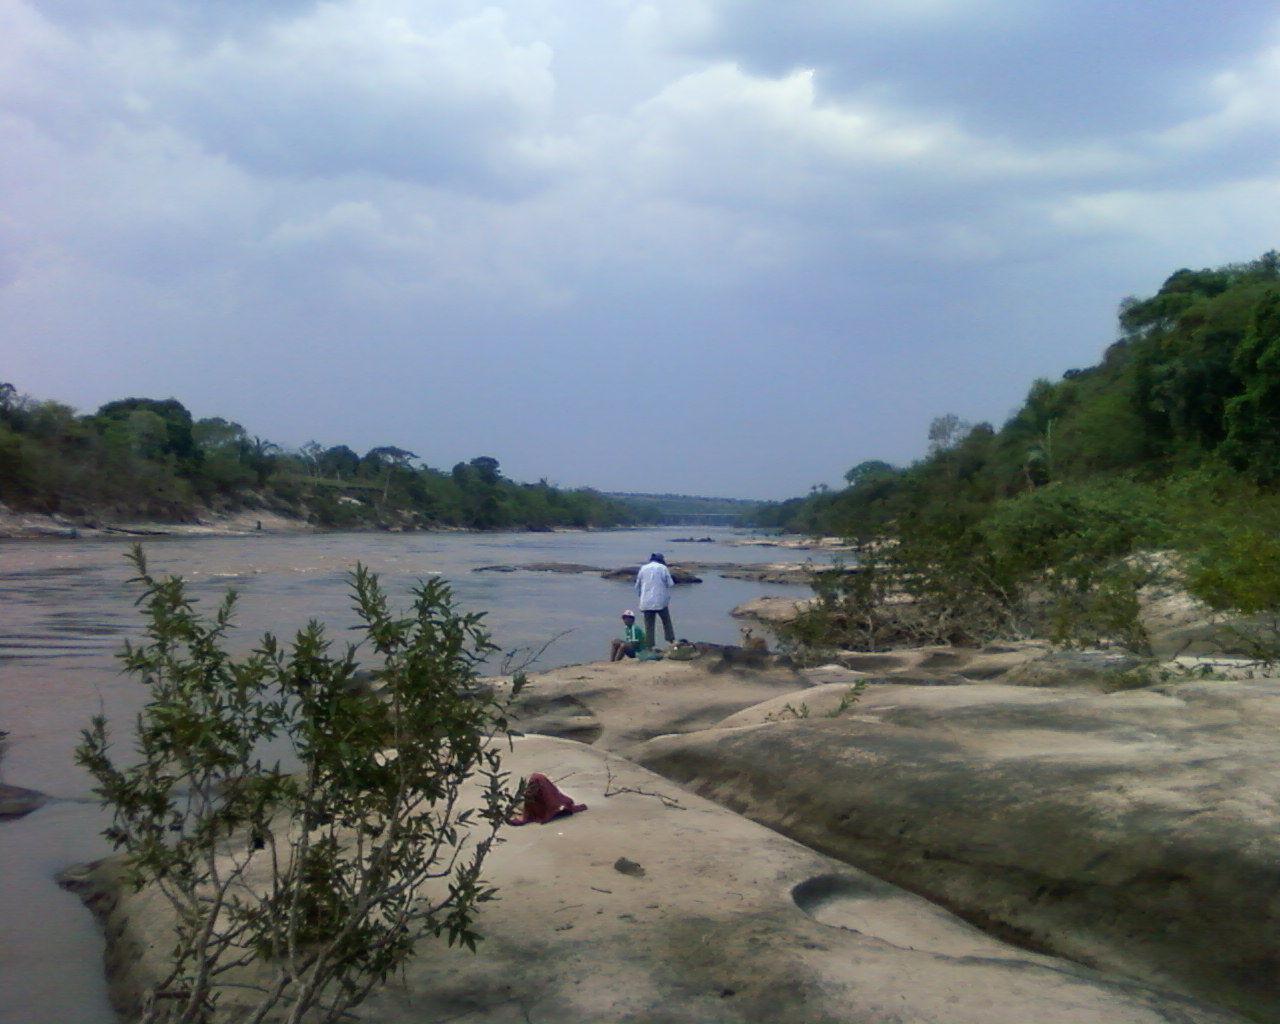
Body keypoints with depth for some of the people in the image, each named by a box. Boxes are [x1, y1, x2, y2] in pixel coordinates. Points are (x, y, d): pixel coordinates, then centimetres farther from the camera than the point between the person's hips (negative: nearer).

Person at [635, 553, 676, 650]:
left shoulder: (643, 568, 7)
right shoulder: (663, 568, -1)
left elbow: (637, 585, 10)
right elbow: (670, 583, -5)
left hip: (646, 601, 2)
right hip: (660, 600, -2)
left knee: (649, 624, 5)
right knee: (666, 621, 11)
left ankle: (651, 645, 3)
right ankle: (671, 640, 7)